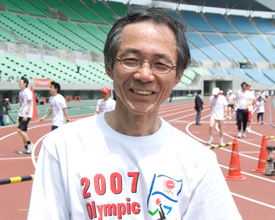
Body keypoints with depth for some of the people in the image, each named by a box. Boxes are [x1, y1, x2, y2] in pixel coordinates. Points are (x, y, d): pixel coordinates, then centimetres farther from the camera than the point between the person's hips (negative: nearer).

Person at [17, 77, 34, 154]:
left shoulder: (28, 92, -10)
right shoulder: (20, 92, 15)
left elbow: (29, 104, -14)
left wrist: (26, 114, -21)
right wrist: (18, 115, 15)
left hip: (26, 115, -9)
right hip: (21, 115, 9)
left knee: (20, 130, -15)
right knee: (23, 131, 8)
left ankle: (29, 144, -3)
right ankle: (26, 148, 13)